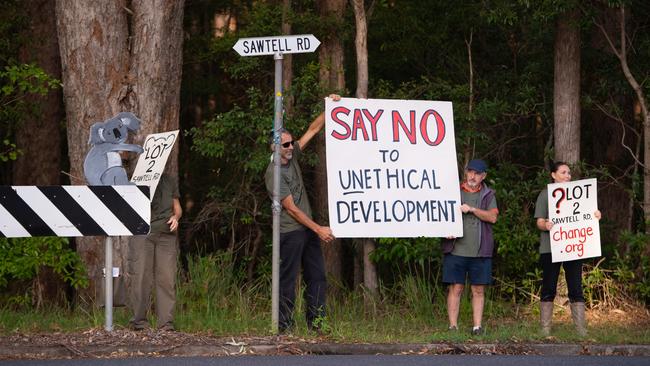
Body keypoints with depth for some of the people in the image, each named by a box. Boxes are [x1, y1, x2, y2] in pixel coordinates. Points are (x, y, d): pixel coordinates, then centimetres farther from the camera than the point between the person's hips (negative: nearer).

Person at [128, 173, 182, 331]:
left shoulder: (170, 181, 18)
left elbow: (177, 207, 24)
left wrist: (176, 217, 2)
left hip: (166, 234, 2)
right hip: (142, 233, -2)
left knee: (166, 278, -5)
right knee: (141, 277, -7)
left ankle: (166, 323, -3)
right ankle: (139, 321, -3)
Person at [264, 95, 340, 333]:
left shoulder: (292, 156, 7)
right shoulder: (274, 173, -15)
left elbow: (313, 130, 10)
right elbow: (291, 208, -16)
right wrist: (318, 229, -18)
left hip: (309, 229, 8)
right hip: (291, 232, -8)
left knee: (317, 277, 5)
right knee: (287, 280, -5)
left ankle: (316, 323, 6)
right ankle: (283, 326, -1)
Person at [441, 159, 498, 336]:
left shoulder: (488, 195, 11)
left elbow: (492, 217, -3)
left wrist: (472, 209, -13)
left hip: (480, 251, 1)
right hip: (456, 249, -1)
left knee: (479, 290, 3)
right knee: (456, 288, -3)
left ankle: (477, 326, 6)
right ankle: (453, 326, -1)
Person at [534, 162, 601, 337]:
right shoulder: (545, 194, 5)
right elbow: (540, 222, -1)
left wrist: (596, 215, -9)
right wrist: (546, 225, -24)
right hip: (550, 248, -2)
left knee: (576, 288, 0)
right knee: (549, 289, 2)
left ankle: (581, 329, -1)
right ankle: (545, 329, 6)